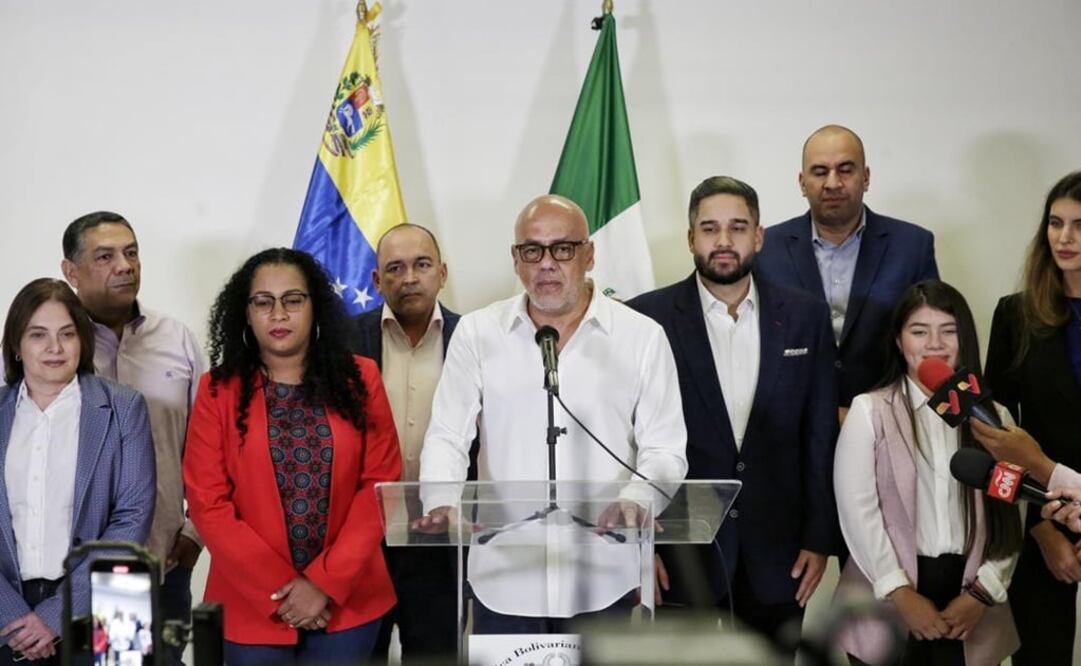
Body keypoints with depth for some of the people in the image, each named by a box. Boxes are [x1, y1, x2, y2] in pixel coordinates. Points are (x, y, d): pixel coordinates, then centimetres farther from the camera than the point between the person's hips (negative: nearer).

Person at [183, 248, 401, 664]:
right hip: (252, 607, -1)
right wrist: (279, 589, -11)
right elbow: (208, 502, -4)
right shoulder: (218, 389, -1)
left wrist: (327, 582, -10)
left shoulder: (359, 378, 1)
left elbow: (381, 484, -2)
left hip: (347, 601, 1)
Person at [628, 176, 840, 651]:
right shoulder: (647, 319, -4)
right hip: (680, 553, -2)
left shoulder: (804, 318, 3)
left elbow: (821, 436, 5)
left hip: (777, 555, 2)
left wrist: (820, 539, 2)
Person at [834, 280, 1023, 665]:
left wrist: (982, 594, -6)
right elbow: (857, 509, -8)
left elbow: (1009, 516, 4)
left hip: (969, 609, 2)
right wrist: (901, 594, -12)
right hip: (886, 605, -2)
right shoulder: (868, 411, -2)